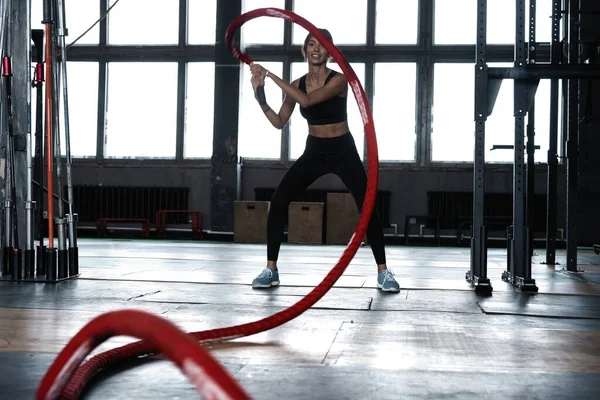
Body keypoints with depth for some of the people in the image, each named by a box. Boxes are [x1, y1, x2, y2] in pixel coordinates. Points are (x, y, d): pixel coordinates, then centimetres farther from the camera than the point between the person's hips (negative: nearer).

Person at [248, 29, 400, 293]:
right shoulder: (297, 85, 0)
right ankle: (271, 270, -1)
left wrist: (271, 75, -29)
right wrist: (260, 96, -13)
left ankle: (383, 271, 4)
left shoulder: (338, 80, -16)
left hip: (343, 151, -4)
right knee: (278, 202, -10)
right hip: (314, 152, 4)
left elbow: (308, 100, -31)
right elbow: (279, 122, 1)